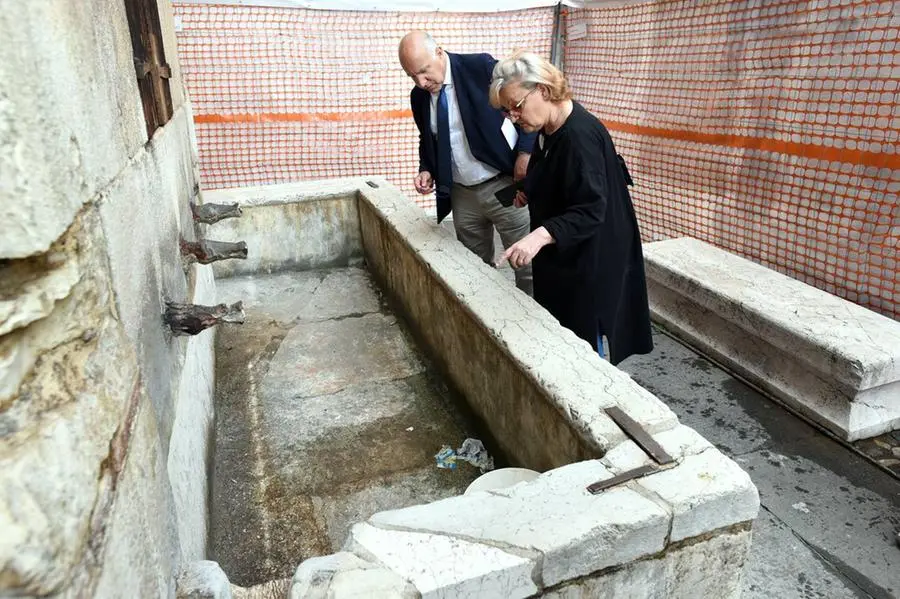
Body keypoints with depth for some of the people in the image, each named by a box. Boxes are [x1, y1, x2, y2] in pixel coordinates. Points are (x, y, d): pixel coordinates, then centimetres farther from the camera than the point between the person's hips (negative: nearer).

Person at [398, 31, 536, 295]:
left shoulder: (482, 67, -11)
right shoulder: (418, 96, 5)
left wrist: (526, 151, -13)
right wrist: (426, 169, 2)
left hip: (505, 185, -5)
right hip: (462, 194, 5)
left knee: (527, 266, 0)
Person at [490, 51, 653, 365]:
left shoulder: (580, 136, -25)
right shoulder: (548, 130, 4)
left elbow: (590, 211, -29)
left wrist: (539, 236, -42)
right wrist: (529, 193, 2)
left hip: (589, 261, -9)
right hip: (561, 257, 9)